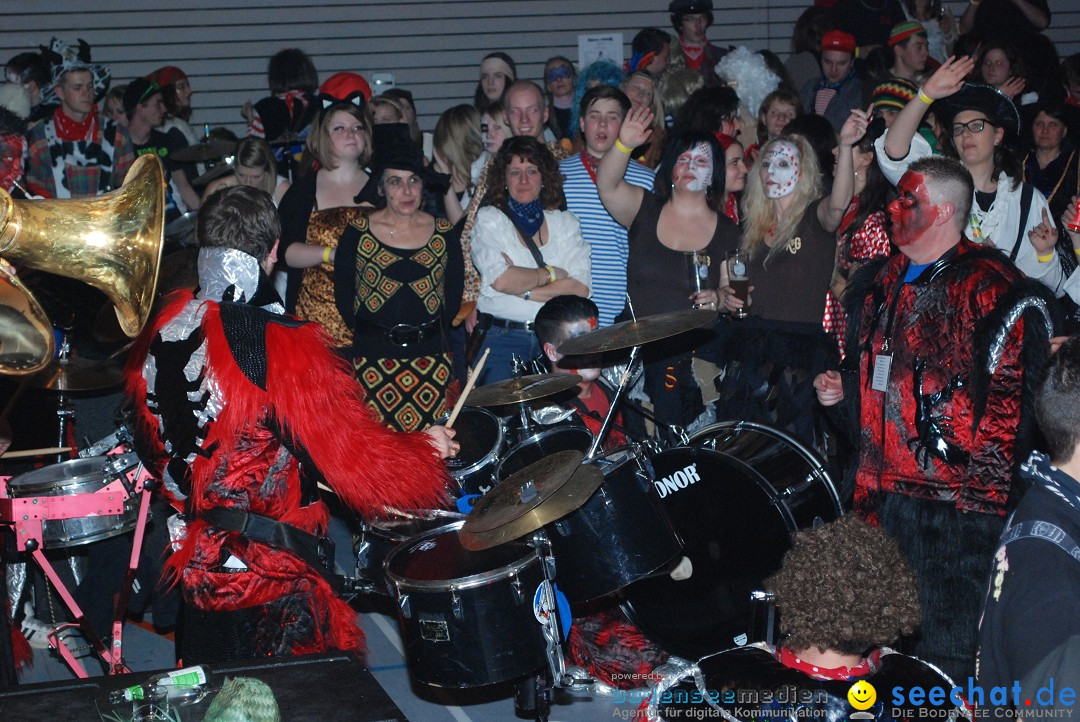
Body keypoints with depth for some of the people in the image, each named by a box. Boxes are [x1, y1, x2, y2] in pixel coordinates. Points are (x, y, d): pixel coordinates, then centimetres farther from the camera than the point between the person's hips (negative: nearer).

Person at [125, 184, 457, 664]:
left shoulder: (167, 330, -1)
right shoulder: (281, 348, -23)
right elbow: (355, 458, -18)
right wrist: (426, 448, 0)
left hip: (195, 565, 7)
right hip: (269, 577, -7)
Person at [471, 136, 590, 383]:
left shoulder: (565, 222, 12)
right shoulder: (489, 219, 4)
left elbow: (580, 288, -2)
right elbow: (501, 280, -12)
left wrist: (524, 289, -10)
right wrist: (552, 274, 0)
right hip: (501, 338, -2)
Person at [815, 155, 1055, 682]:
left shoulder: (991, 288, -9)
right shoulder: (881, 282, 16)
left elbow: (1010, 397, -15)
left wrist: (984, 490, -19)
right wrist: (842, 389, 10)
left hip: (955, 500, -7)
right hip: (881, 488, 8)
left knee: (944, 651, -2)